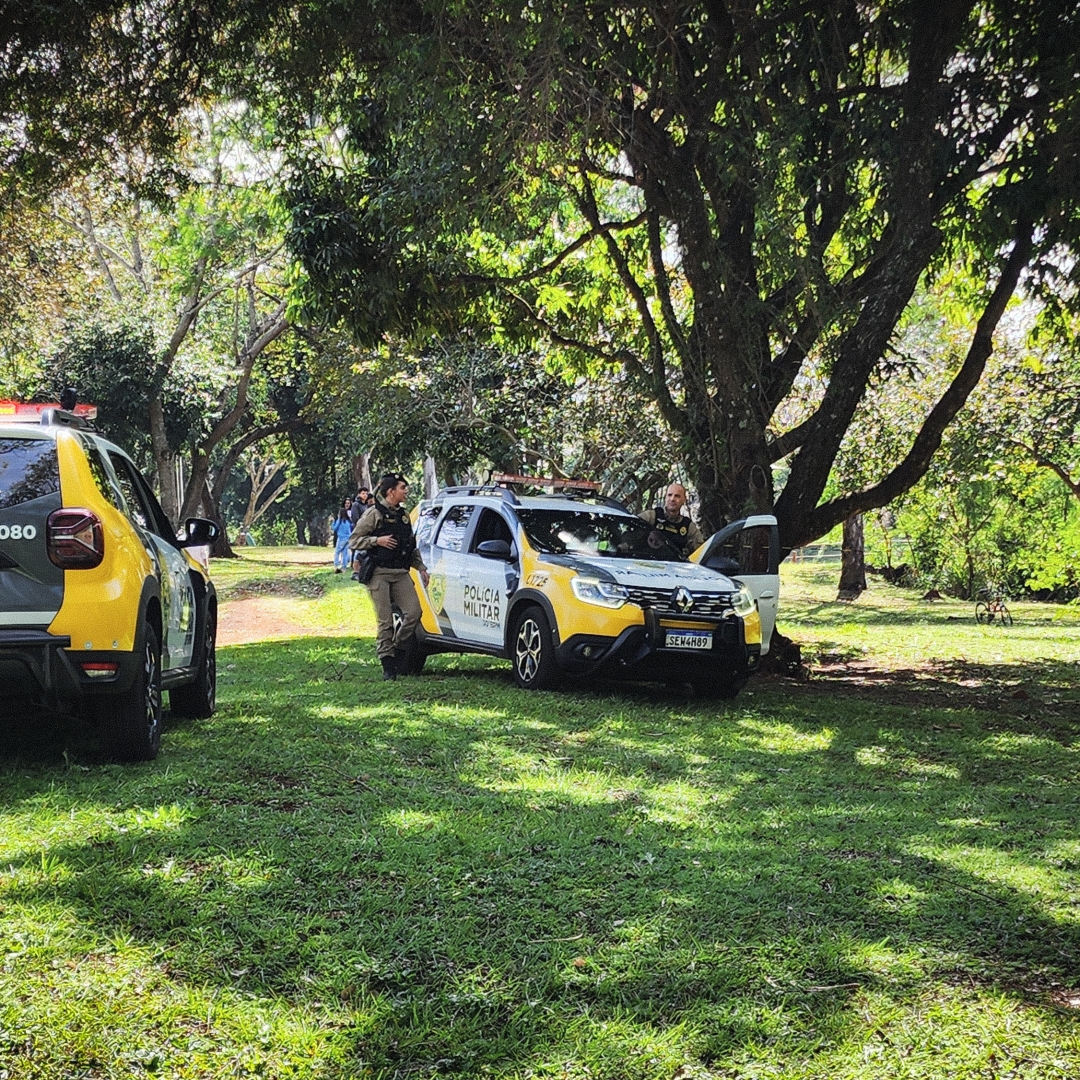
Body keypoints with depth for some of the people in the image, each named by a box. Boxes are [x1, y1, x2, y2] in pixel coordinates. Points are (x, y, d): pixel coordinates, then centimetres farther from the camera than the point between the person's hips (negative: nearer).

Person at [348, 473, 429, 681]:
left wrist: (421, 567, 17)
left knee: (414, 611, -10)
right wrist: (377, 540, -15)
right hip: (379, 574, -5)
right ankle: (387, 666, 0)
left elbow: (412, 547, 26)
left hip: (401, 574, 5)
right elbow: (354, 541, -3)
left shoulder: (404, 515, 17)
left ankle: (399, 650, 11)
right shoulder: (374, 514, -2)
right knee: (385, 620, -7)